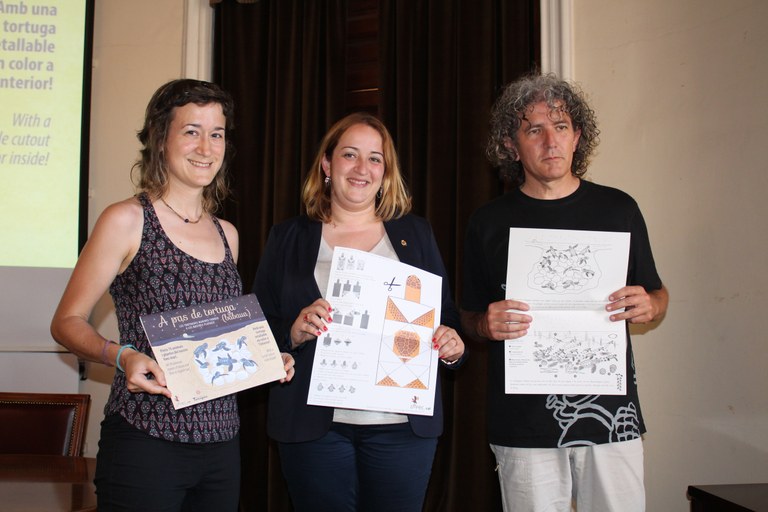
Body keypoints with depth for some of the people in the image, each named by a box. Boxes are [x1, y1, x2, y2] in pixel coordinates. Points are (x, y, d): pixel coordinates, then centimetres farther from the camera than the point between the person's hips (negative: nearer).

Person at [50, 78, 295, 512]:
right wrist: (121, 356, -21)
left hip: (222, 442, 6)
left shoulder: (227, 234, 12)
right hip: (145, 442, -5)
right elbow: (68, 322, -4)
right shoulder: (127, 221, -5)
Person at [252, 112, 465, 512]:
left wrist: (452, 346, -8)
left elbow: (446, 316, 13)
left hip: (403, 423, 1)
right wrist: (294, 332, -16)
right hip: (315, 423, -1)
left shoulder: (415, 234, 11)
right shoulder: (288, 238, 7)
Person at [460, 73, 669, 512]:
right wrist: (486, 324, -11)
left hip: (610, 412, 1)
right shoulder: (489, 222, 5)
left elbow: (657, 294, 15)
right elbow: (468, 317, 11)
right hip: (524, 423, -1)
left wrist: (648, 306, -7)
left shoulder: (617, 209, 7)